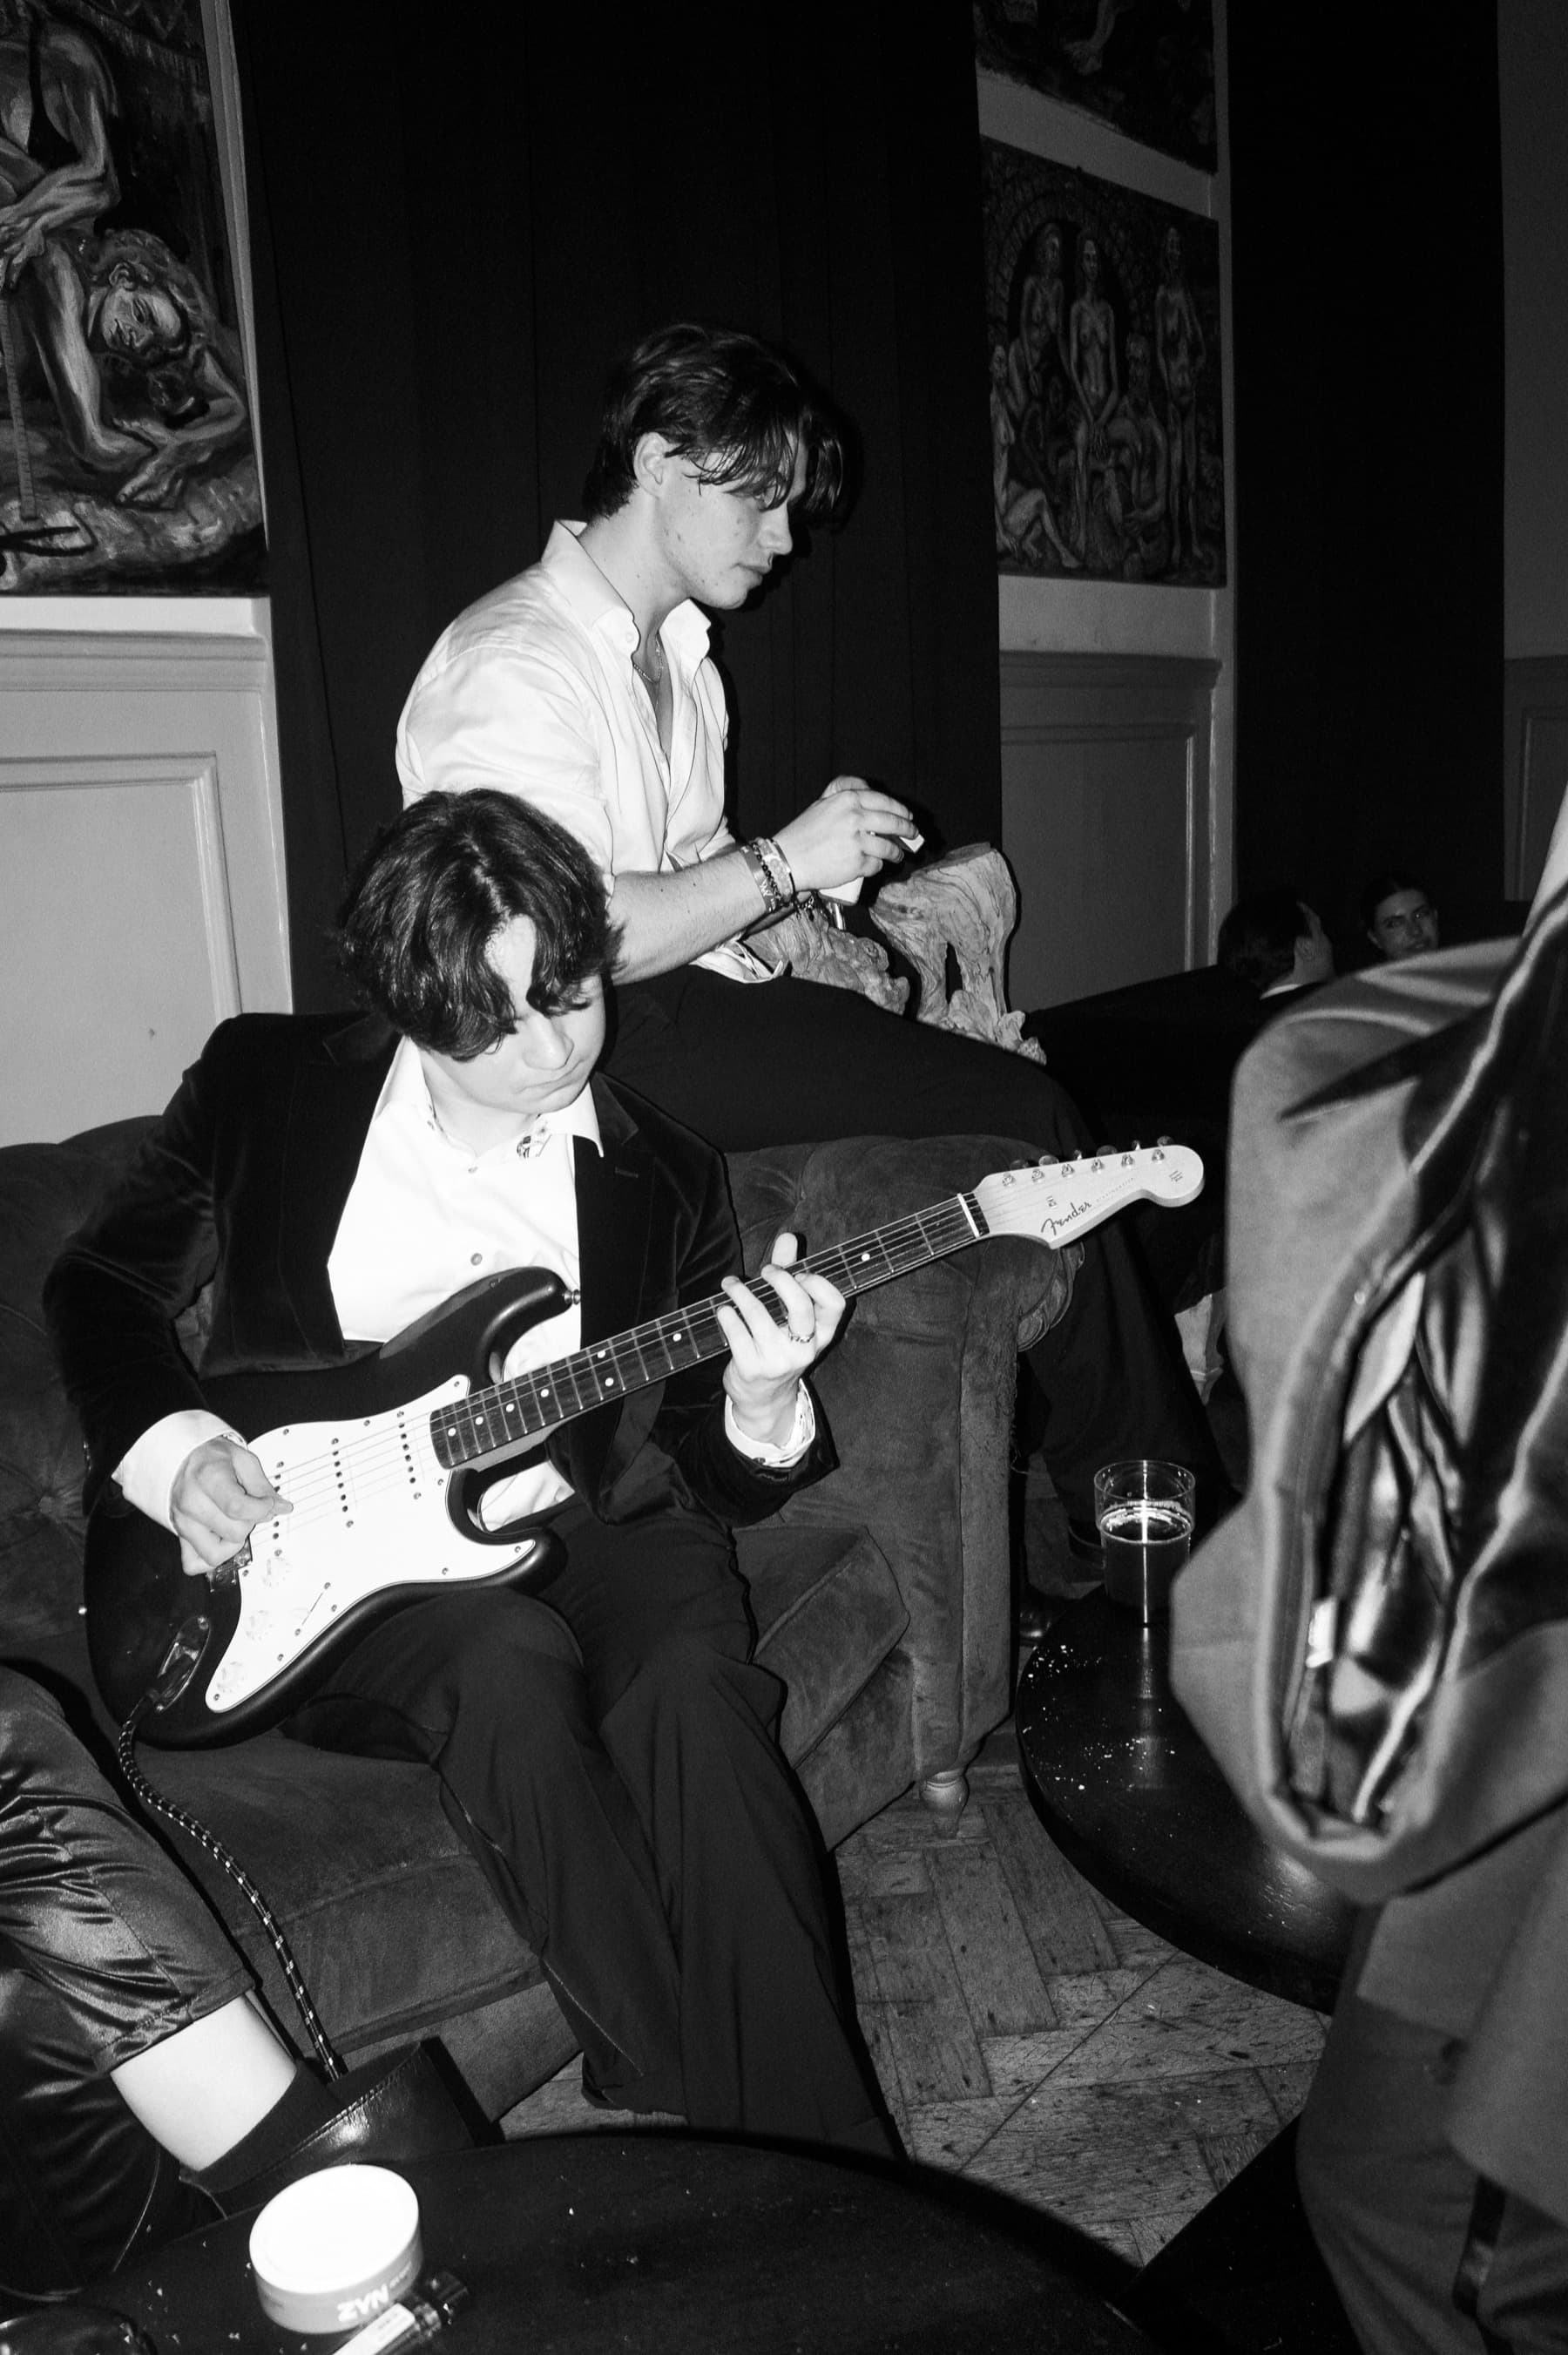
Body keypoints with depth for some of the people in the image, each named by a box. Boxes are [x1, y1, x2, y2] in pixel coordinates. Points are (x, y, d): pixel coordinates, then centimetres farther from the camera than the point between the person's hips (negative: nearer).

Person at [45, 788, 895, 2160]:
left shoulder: (666, 1176, 5)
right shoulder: (269, 1081, 3)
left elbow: (719, 1479, 6)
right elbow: (103, 1280, 13)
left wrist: (759, 1406, -18)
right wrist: (165, 1445, -6)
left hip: (590, 1530, 1)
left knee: (695, 1688, -31)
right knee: (511, 1663, -33)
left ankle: (818, 2161, -21)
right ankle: (681, 2116, -21)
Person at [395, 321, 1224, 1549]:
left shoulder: (676, 651, 20)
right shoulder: (515, 665, -12)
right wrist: (782, 864, -16)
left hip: (701, 992, 9)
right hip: (610, 1044, -9)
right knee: (1029, 1122, -19)